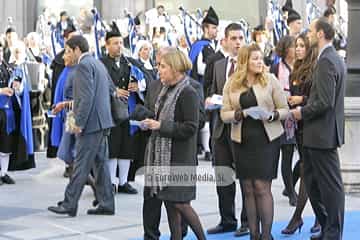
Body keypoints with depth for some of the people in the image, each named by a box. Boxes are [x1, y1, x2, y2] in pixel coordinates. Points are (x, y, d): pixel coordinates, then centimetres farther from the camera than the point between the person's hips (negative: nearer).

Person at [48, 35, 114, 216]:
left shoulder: (83, 65, -12)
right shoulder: (98, 63, 17)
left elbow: (87, 96, -20)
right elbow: (110, 89, 21)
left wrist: (79, 123, -18)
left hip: (91, 122, -10)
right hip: (102, 121, 10)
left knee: (81, 166, -6)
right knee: (100, 163, 11)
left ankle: (69, 205, -2)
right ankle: (106, 205, 14)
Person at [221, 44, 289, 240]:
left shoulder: (270, 80, 0)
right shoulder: (231, 84, 5)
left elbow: (285, 109, 3)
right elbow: (224, 114, 3)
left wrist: (272, 115, -17)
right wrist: (242, 114, -14)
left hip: (266, 139, -2)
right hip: (242, 141, 2)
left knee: (262, 187, -6)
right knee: (248, 189, 5)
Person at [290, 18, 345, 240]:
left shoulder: (326, 61, -18)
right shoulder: (335, 59, 14)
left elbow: (325, 102, -24)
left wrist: (303, 112, -10)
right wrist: (303, 104, 12)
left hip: (323, 133, -10)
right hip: (323, 132, 10)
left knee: (330, 185, 0)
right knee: (312, 181, 16)